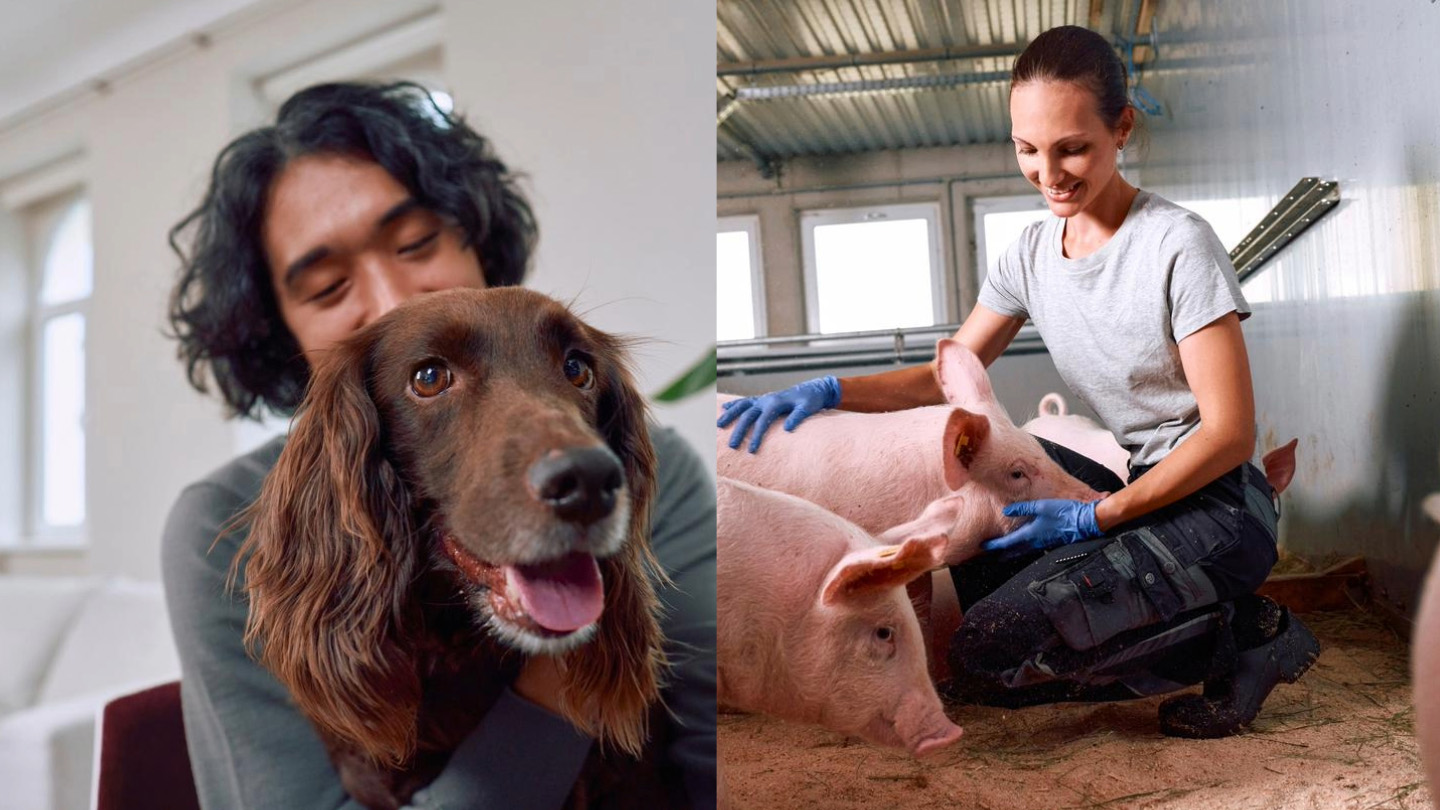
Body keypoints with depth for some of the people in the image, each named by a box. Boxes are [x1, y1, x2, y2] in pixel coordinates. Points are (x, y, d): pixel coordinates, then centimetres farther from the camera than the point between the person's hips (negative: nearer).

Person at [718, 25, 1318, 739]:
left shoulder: (1177, 245, -16)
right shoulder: (1033, 253, 4)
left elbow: (1231, 434, -16)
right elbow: (951, 375, 6)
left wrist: (1097, 516, -22)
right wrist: (829, 391, -10)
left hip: (1215, 506, -8)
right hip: (1133, 484, 8)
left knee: (987, 658, -22)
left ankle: (1241, 637, -4)